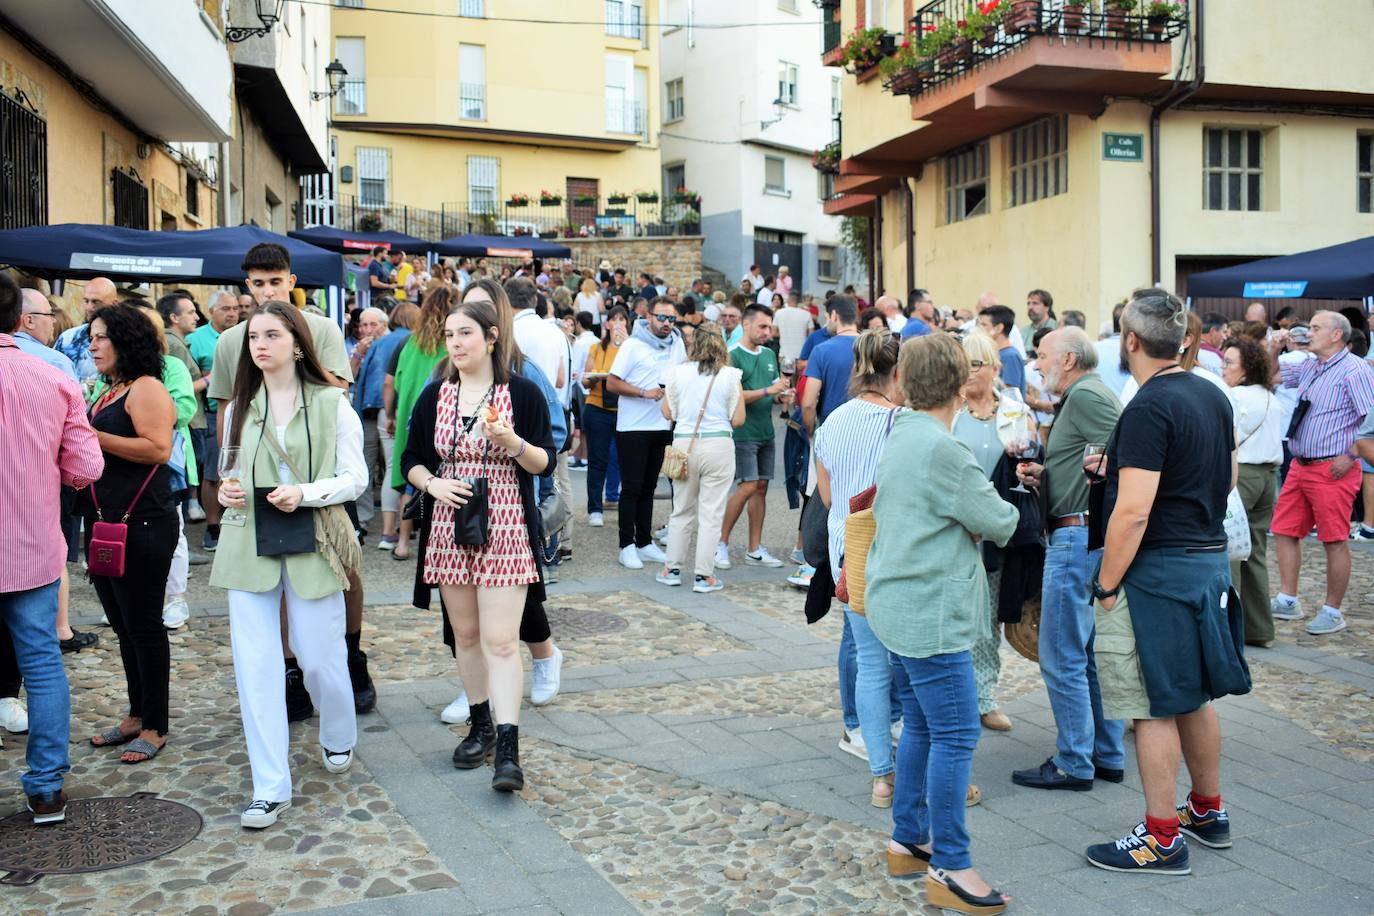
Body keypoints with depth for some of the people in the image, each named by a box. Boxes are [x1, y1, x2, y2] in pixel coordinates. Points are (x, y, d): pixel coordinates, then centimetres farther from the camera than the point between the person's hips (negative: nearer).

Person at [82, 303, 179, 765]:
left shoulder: (146, 388, -10)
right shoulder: (106, 392, 17)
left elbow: (158, 449, -22)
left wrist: (94, 436, -20)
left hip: (141, 526, -9)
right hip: (103, 524, 9)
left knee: (144, 627, -1)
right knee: (124, 627, 15)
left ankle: (155, 727, 8)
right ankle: (137, 714, 26)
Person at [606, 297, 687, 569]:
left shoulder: (677, 344, 8)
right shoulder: (633, 345, -8)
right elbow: (611, 383, -12)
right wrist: (644, 392, -18)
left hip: (662, 427, 5)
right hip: (633, 427, -5)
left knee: (648, 487, 12)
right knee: (632, 487, -2)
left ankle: (645, 542, 19)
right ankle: (627, 546, 4)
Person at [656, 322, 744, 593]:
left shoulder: (678, 373, 0)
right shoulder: (730, 376, -4)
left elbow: (668, 412, 7)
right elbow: (737, 420, -2)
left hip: (684, 443, 2)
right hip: (718, 446, -2)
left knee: (681, 510, 14)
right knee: (711, 512, 4)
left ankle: (672, 569, 19)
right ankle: (703, 575, 6)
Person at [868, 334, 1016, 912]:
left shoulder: (901, 435, 11)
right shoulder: (941, 448, -19)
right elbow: (998, 522, -12)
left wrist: (973, 522, 1)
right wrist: (1009, 511, 10)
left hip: (901, 604, 10)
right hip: (931, 613, -10)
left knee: (920, 725, 17)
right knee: (956, 735, -3)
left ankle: (907, 842, 26)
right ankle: (949, 868, 5)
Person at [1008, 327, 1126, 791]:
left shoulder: (1085, 395, -13)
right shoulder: (1093, 395, 19)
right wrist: (1044, 476, 8)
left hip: (1077, 535, -11)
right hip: (1095, 537, 11)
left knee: (1062, 658, -2)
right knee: (1096, 654, 16)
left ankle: (1074, 764, 7)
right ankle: (1108, 756, 24)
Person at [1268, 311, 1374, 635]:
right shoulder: (1310, 367, 12)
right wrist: (1274, 346, 12)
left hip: (1332, 469, -8)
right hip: (1300, 465, 9)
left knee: (1335, 541, 0)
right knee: (1284, 531, 10)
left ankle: (1333, 612, 10)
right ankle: (1287, 602, 20)